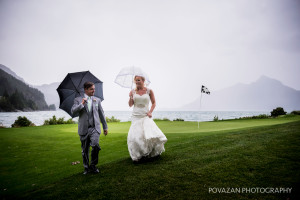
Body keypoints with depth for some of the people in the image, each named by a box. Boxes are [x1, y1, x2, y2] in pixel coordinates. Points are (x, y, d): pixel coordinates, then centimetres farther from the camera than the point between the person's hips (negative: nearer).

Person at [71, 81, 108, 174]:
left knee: (95, 146, -18)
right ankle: (86, 167, 26)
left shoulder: (97, 100, 12)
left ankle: (93, 165, 3)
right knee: (85, 150, 8)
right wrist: (82, 104, -18)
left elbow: (101, 114, 15)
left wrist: (105, 126, 15)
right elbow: (73, 111, -6)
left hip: (95, 128, 0)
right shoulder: (78, 100, 7)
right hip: (84, 129, 0)